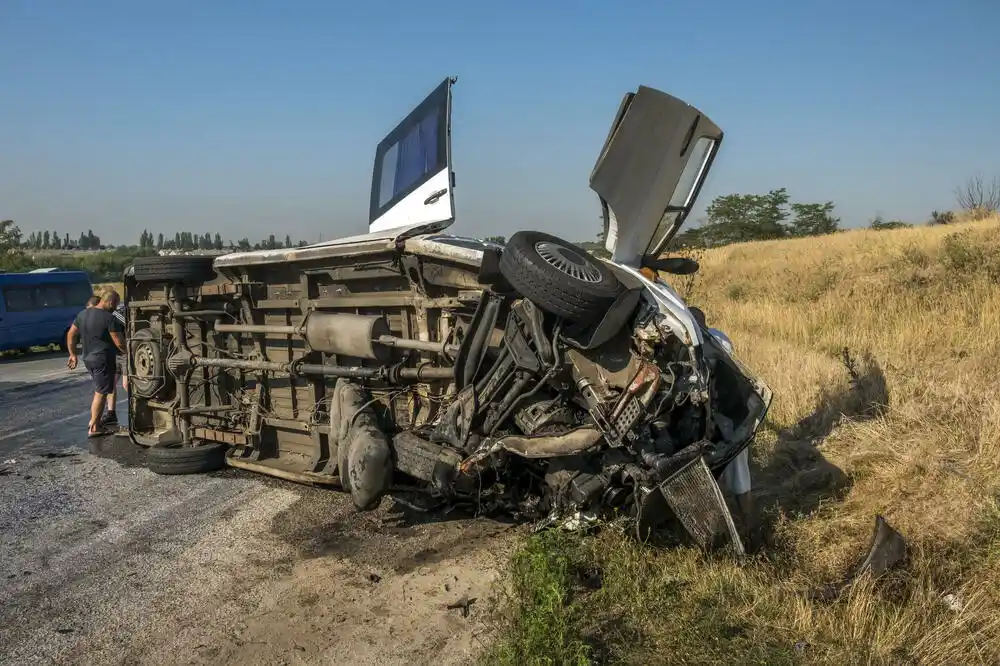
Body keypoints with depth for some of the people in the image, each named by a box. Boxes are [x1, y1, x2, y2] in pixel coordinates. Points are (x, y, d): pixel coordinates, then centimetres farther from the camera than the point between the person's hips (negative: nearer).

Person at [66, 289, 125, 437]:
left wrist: (73, 354, 21)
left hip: (88, 359, 8)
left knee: (99, 391, 19)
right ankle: (94, 428, 2)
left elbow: (71, 335, 14)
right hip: (103, 360, -8)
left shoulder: (83, 314, 8)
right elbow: (120, 344, -17)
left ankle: (95, 422, 21)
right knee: (101, 393, 0)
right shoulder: (109, 318, -16)